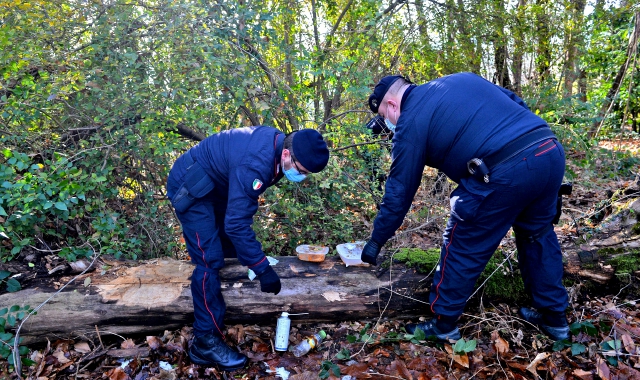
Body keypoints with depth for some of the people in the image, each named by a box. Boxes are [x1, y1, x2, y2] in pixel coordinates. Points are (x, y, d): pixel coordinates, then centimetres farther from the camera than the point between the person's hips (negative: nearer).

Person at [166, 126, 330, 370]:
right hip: (190, 187, -10)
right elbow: (236, 224, -35)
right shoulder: (255, 164, -37)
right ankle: (206, 341, -2)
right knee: (210, 260, -13)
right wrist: (263, 269, -30)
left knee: (230, 246, 18)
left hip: (215, 184, 10)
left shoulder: (278, 143, -7)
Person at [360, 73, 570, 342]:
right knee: (538, 235, 27)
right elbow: (516, 103, 22)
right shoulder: (461, 79, 23)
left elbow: (399, 191, 5)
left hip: (506, 171, -8)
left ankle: (443, 325, 24)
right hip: (551, 151, 9)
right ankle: (555, 318, 41)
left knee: (462, 248, 9)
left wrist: (376, 241, 16)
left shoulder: (410, 120, 3)